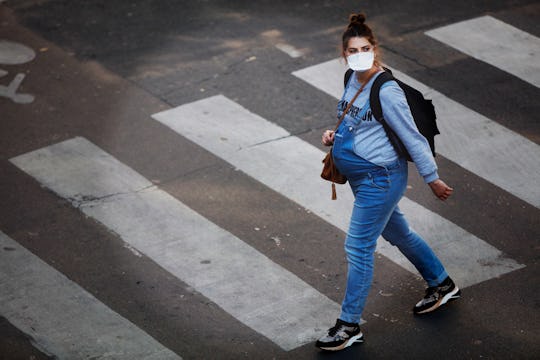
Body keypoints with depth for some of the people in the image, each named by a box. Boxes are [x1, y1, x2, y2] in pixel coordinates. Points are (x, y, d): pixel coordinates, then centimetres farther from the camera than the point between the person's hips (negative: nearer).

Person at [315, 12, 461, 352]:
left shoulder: (386, 92, -24)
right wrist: (336, 135, 1)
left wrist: (433, 179, -12)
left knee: (359, 247, -3)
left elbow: (413, 138, -18)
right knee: (398, 233, 24)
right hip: (363, 178, 10)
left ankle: (350, 325, 8)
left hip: (380, 179, -10)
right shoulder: (354, 80, 2)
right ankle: (442, 284, 44)